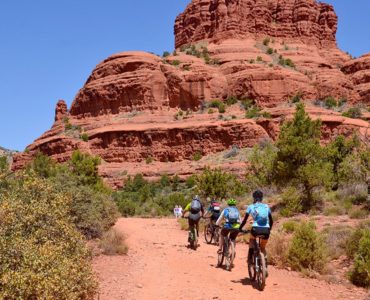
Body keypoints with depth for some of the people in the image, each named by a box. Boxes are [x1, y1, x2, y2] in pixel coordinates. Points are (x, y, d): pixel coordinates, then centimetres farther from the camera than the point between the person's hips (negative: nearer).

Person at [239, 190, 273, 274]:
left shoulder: (251, 207, 11)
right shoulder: (266, 207, 18)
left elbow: (245, 220, 10)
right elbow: (271, 221, 20)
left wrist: (240, 228, 23)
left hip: (256, 229, -2)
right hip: (266, 230, 2)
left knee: (251, 240, 31)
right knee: (263, 248, 24)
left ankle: (250, 258, 18)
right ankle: (265, 266, 11)